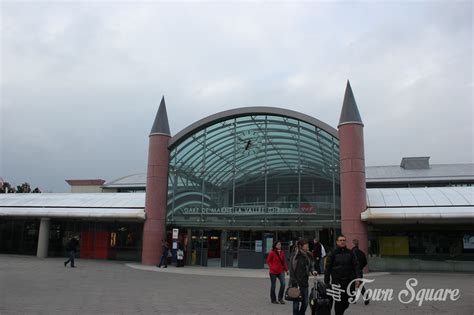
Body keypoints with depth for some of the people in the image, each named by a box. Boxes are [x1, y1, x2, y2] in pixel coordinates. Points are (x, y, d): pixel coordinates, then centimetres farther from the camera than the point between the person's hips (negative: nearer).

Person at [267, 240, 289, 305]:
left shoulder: (282, 252, 6)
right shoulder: (272, 253, -9)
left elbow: (284, 261, 12)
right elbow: (268, 261, -3)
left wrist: (286, 269, 8)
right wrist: (272, 267, -12)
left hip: (281, 271, 4)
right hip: (273, 272, -4)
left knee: (283, 284, -8)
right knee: (273, 286, 6)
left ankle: (280, 298, 10)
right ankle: (273, 299, 21)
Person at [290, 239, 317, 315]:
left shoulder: (308, 255, 6)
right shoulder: (296, 255, -13)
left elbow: (311, 265, 17)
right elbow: (292, 269, -14)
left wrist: (312, 271, -6)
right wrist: (294, 283, -16)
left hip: (304, 282, 6)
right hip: (296, 283, -6)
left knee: (305, 302, 10)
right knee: (296, 303, 3)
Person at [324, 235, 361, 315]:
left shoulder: (350, 253, 7)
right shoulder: (333, 254, -1)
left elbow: (356, 266, 5)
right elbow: (327, 269, 0)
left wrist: (357, 278, -7)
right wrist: (326, 283, -2)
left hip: (348, 281, 3)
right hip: (337, 281, -3)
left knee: (346, 302, 9)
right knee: (339, 302, -3)